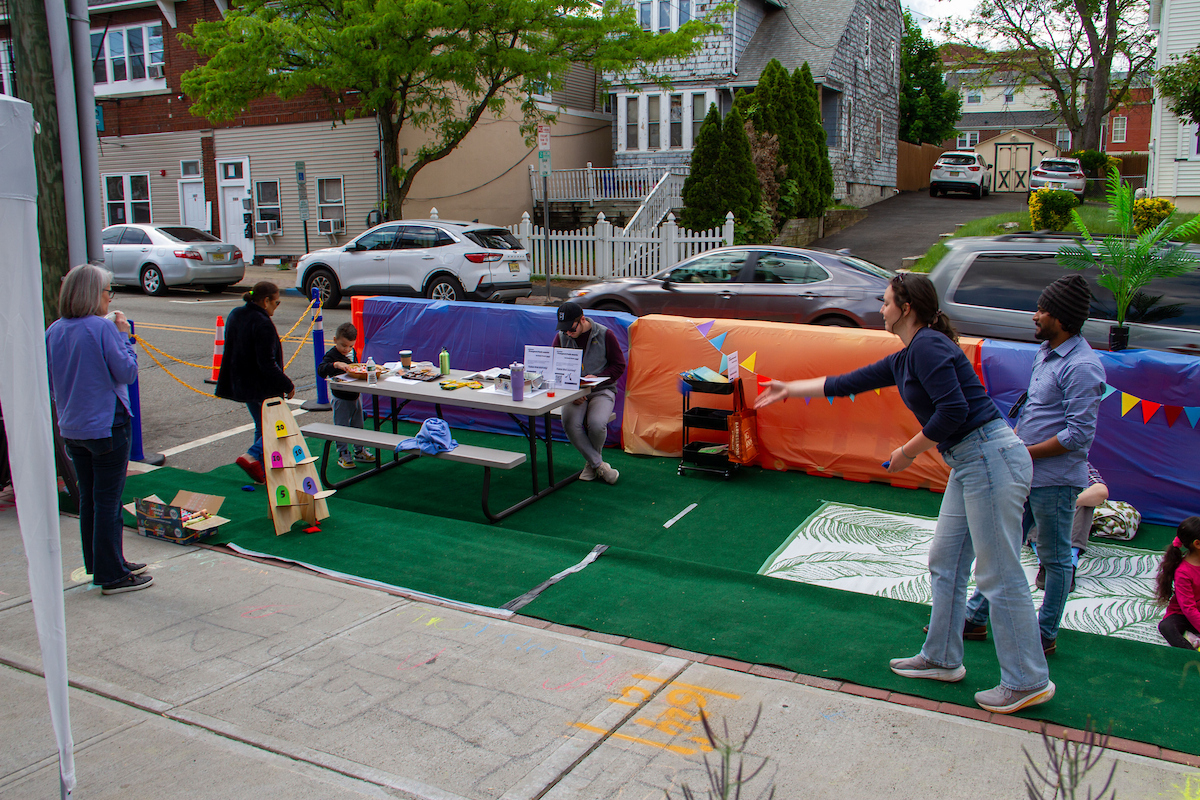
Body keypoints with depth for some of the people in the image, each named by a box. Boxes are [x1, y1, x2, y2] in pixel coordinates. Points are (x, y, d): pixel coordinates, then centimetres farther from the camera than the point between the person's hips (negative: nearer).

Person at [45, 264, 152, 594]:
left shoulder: (54, 331, 3)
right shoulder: (103, 328, -17)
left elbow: (51, 383, 10)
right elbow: (127, 372, -14)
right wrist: (123, 335, -5)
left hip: (71, 428, 7)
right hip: (107, 426, -7)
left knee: (88, 498, 16)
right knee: (108, 500, 0)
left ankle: (99, 565, 28)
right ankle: (112, 575, 6)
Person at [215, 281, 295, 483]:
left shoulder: (235, 315, 8)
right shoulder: (263, 324, -22)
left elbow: (232, 352, 18)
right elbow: (267, 363, -24)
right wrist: (287, 385, -14)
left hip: (241, 383, 9)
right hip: (263, 387, -9)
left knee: (261, 426, 18)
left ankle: (262, 472, 21)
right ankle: (252, 456, -15)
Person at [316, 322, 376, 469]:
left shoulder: (352, 352, 5)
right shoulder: (332, 355, -16)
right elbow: (321, 370, -32)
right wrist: (335, 364, -44)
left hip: (355, 396, 7)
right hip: (341, 399, -7)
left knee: (358, 426, 17)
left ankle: (359, 451, 30)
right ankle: (343, 455, 11)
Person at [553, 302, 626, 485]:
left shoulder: (605, 335, -5)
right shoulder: (561, 337, 2)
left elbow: (619, 365, 1)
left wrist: (597, 378, -14)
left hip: (602, 391, -2)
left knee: (596, 424, -32)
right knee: (570, 424, -29)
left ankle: (592, 462, 1)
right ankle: (599, 465, -12)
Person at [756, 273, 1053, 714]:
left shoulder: (928, 346, -15)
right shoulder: (904, 359, 16)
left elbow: (953, 410, -24)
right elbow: (846, 383, 24)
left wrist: (908, 452, -12)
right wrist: (789, 390, 29)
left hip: (990, 458, -11)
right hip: (969, 464, 11)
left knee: (999, 575, -2)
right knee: (944, 562, 16)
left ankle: (1028, 682, 10)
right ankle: (942, 659, 30)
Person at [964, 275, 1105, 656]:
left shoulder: (1081, 367, -19)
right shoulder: (1046, 352, 10)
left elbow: (1079, 435, -22)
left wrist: (1025, 452, -17)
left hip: (1055, 480, -9)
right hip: (1025, 473, 9)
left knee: (1055, 559, 7)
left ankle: (1046, 635, 20)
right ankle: (976, 615, 27)